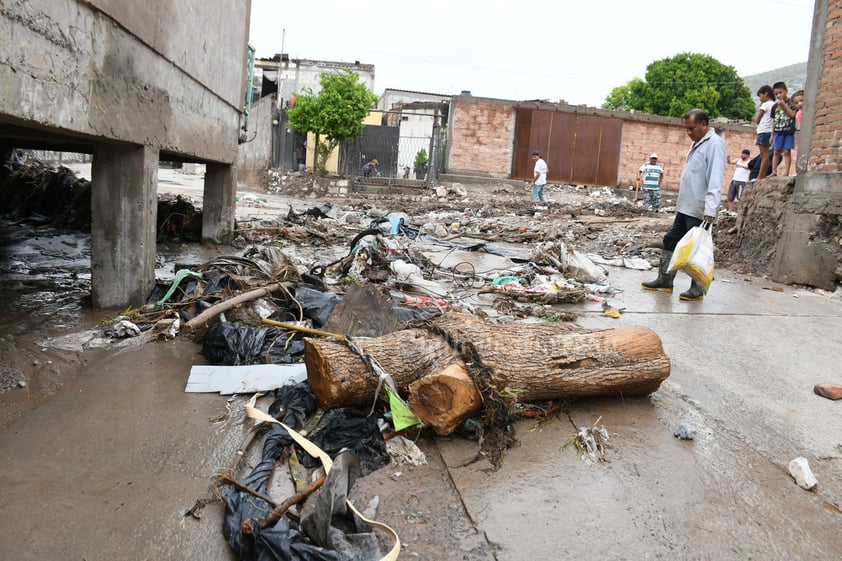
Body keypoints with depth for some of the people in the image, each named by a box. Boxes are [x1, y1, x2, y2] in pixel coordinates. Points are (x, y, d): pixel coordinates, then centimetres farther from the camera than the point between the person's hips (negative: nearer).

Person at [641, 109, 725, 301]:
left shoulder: (714, 144, -14)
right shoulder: (697, 143, 16)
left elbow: (715, 180, -22)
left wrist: (710, 210, -28)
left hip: (699, 210, -10)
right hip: (685, 207, 10)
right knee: (670, 241, 13)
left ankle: (697, 289, 9)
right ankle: (665, 280, 22)